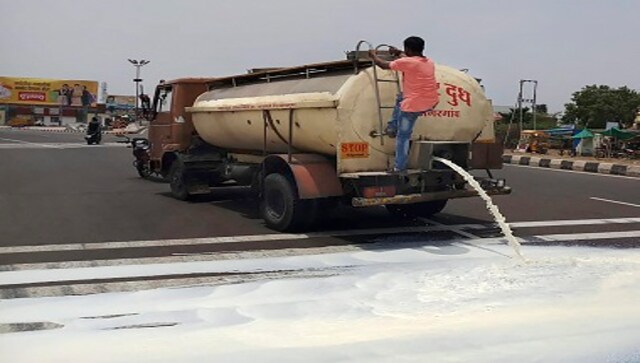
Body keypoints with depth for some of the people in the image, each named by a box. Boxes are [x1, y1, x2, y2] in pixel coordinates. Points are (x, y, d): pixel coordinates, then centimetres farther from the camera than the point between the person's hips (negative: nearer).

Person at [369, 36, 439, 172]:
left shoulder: (406, 62, -11)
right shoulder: (429, 62, 10)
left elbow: (384, 65, 2)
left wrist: (373, 55, 20)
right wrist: (399, 53, 44)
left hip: (413, 106, -7)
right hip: (431, 104, 8)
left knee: (403, 136, 4)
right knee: (400, 98, 33)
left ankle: (399, 167, 8)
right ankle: (392, 128, 34)